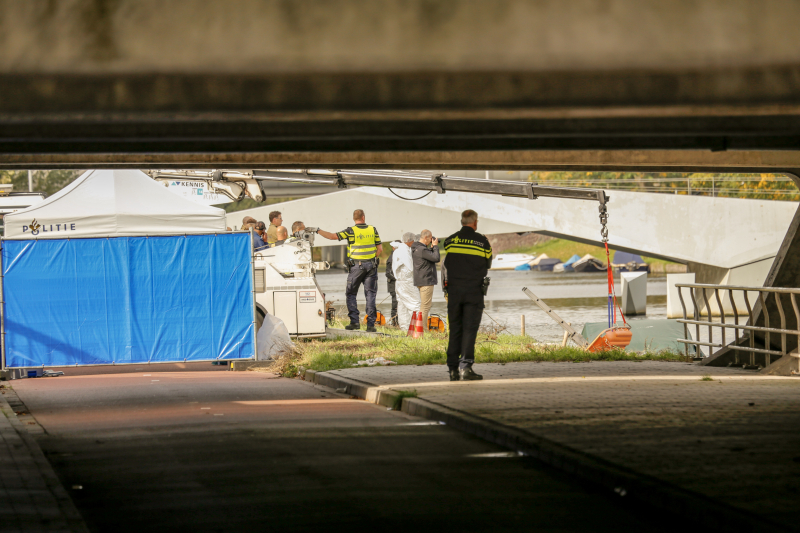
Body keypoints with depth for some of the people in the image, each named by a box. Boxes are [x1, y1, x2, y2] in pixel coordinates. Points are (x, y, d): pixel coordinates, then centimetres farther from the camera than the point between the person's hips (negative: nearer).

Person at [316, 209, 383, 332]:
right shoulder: (372, 230, 4)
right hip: (371, 265, 3)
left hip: (356, 265, -3)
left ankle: (354, 321, -1)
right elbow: (380, 249, 5)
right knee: (370, 294, 4)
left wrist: (318, 231, -2)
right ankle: (371, 324, 0)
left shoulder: (351, 231, -7)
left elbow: (333, 236, -10)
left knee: (351, 293, 8)